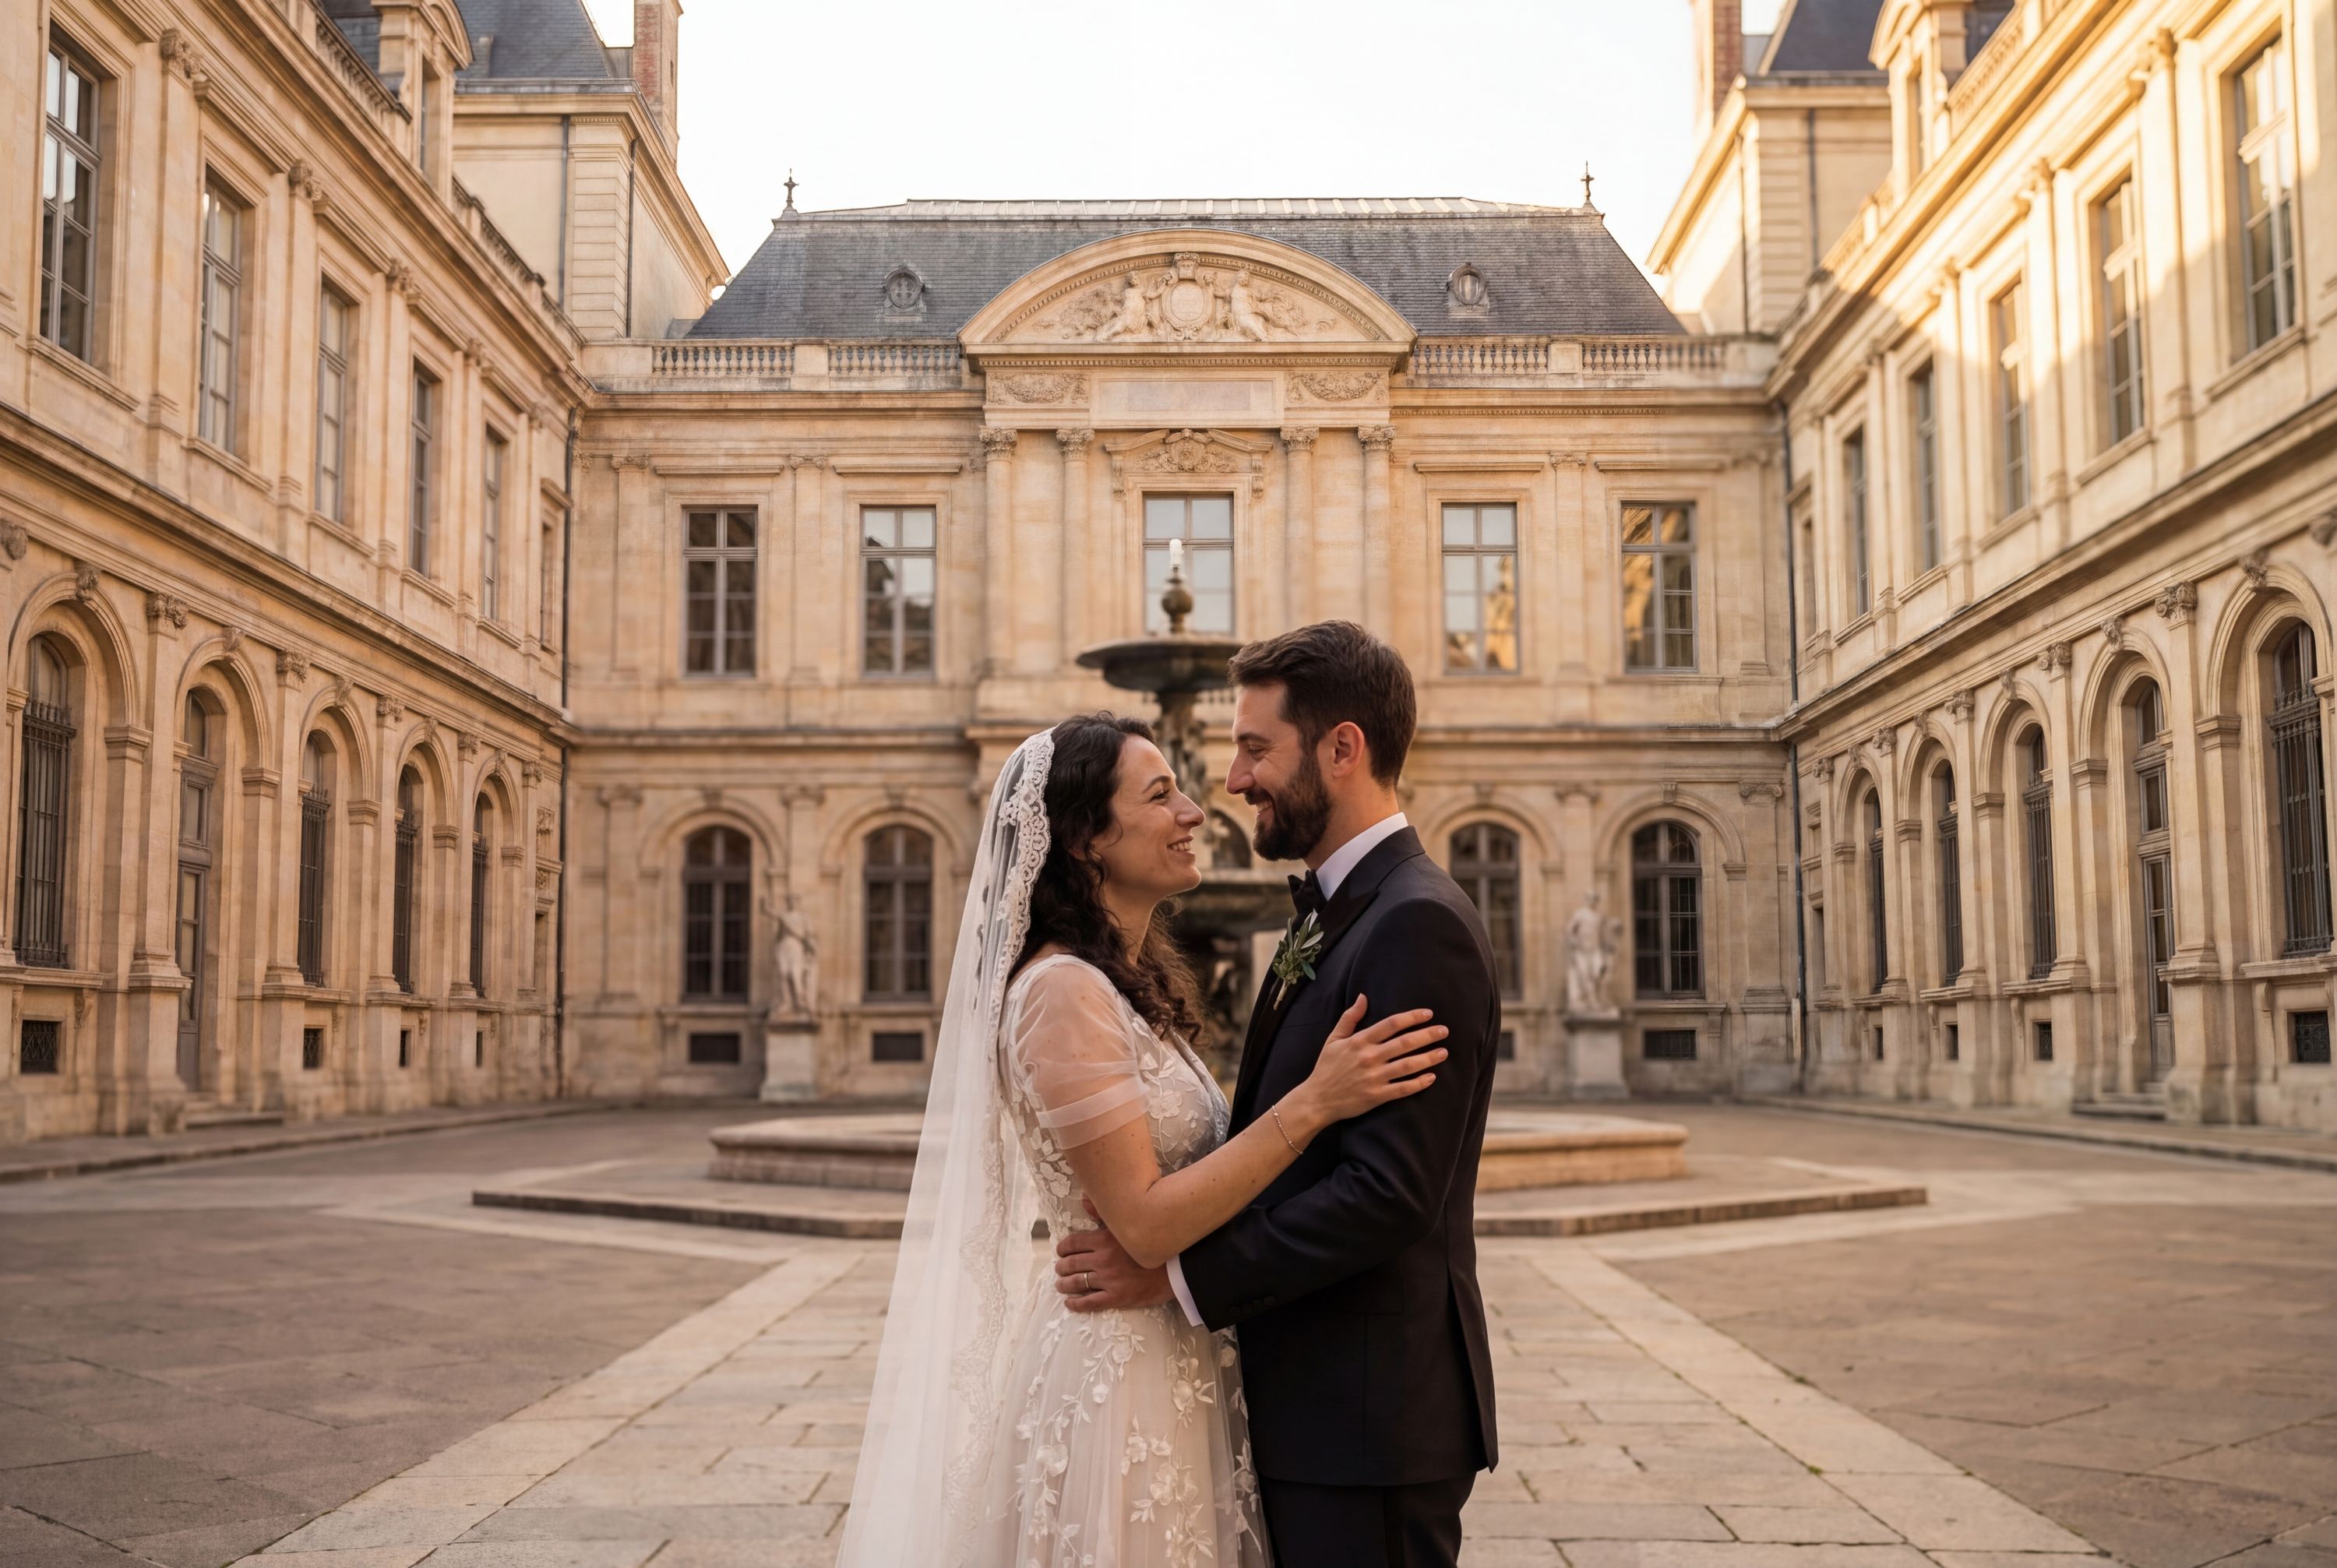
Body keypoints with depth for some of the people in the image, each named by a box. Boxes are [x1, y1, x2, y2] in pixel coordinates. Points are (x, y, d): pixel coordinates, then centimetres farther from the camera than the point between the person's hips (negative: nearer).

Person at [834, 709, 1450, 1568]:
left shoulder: (1134, 983, 10)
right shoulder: (1063, 990, -18)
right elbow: (1145, 1220, -22)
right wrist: (1314, 1101, -24)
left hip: (1171, 1362, 9)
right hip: (1108, 1378, -9)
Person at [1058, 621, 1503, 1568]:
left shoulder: (1417, 925, -18)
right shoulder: (1335, 915, 14)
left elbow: (1391, 1190, -24)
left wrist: (1178, 1273, -19)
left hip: (1371, 1418, -9)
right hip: (1313, 1403, 9)